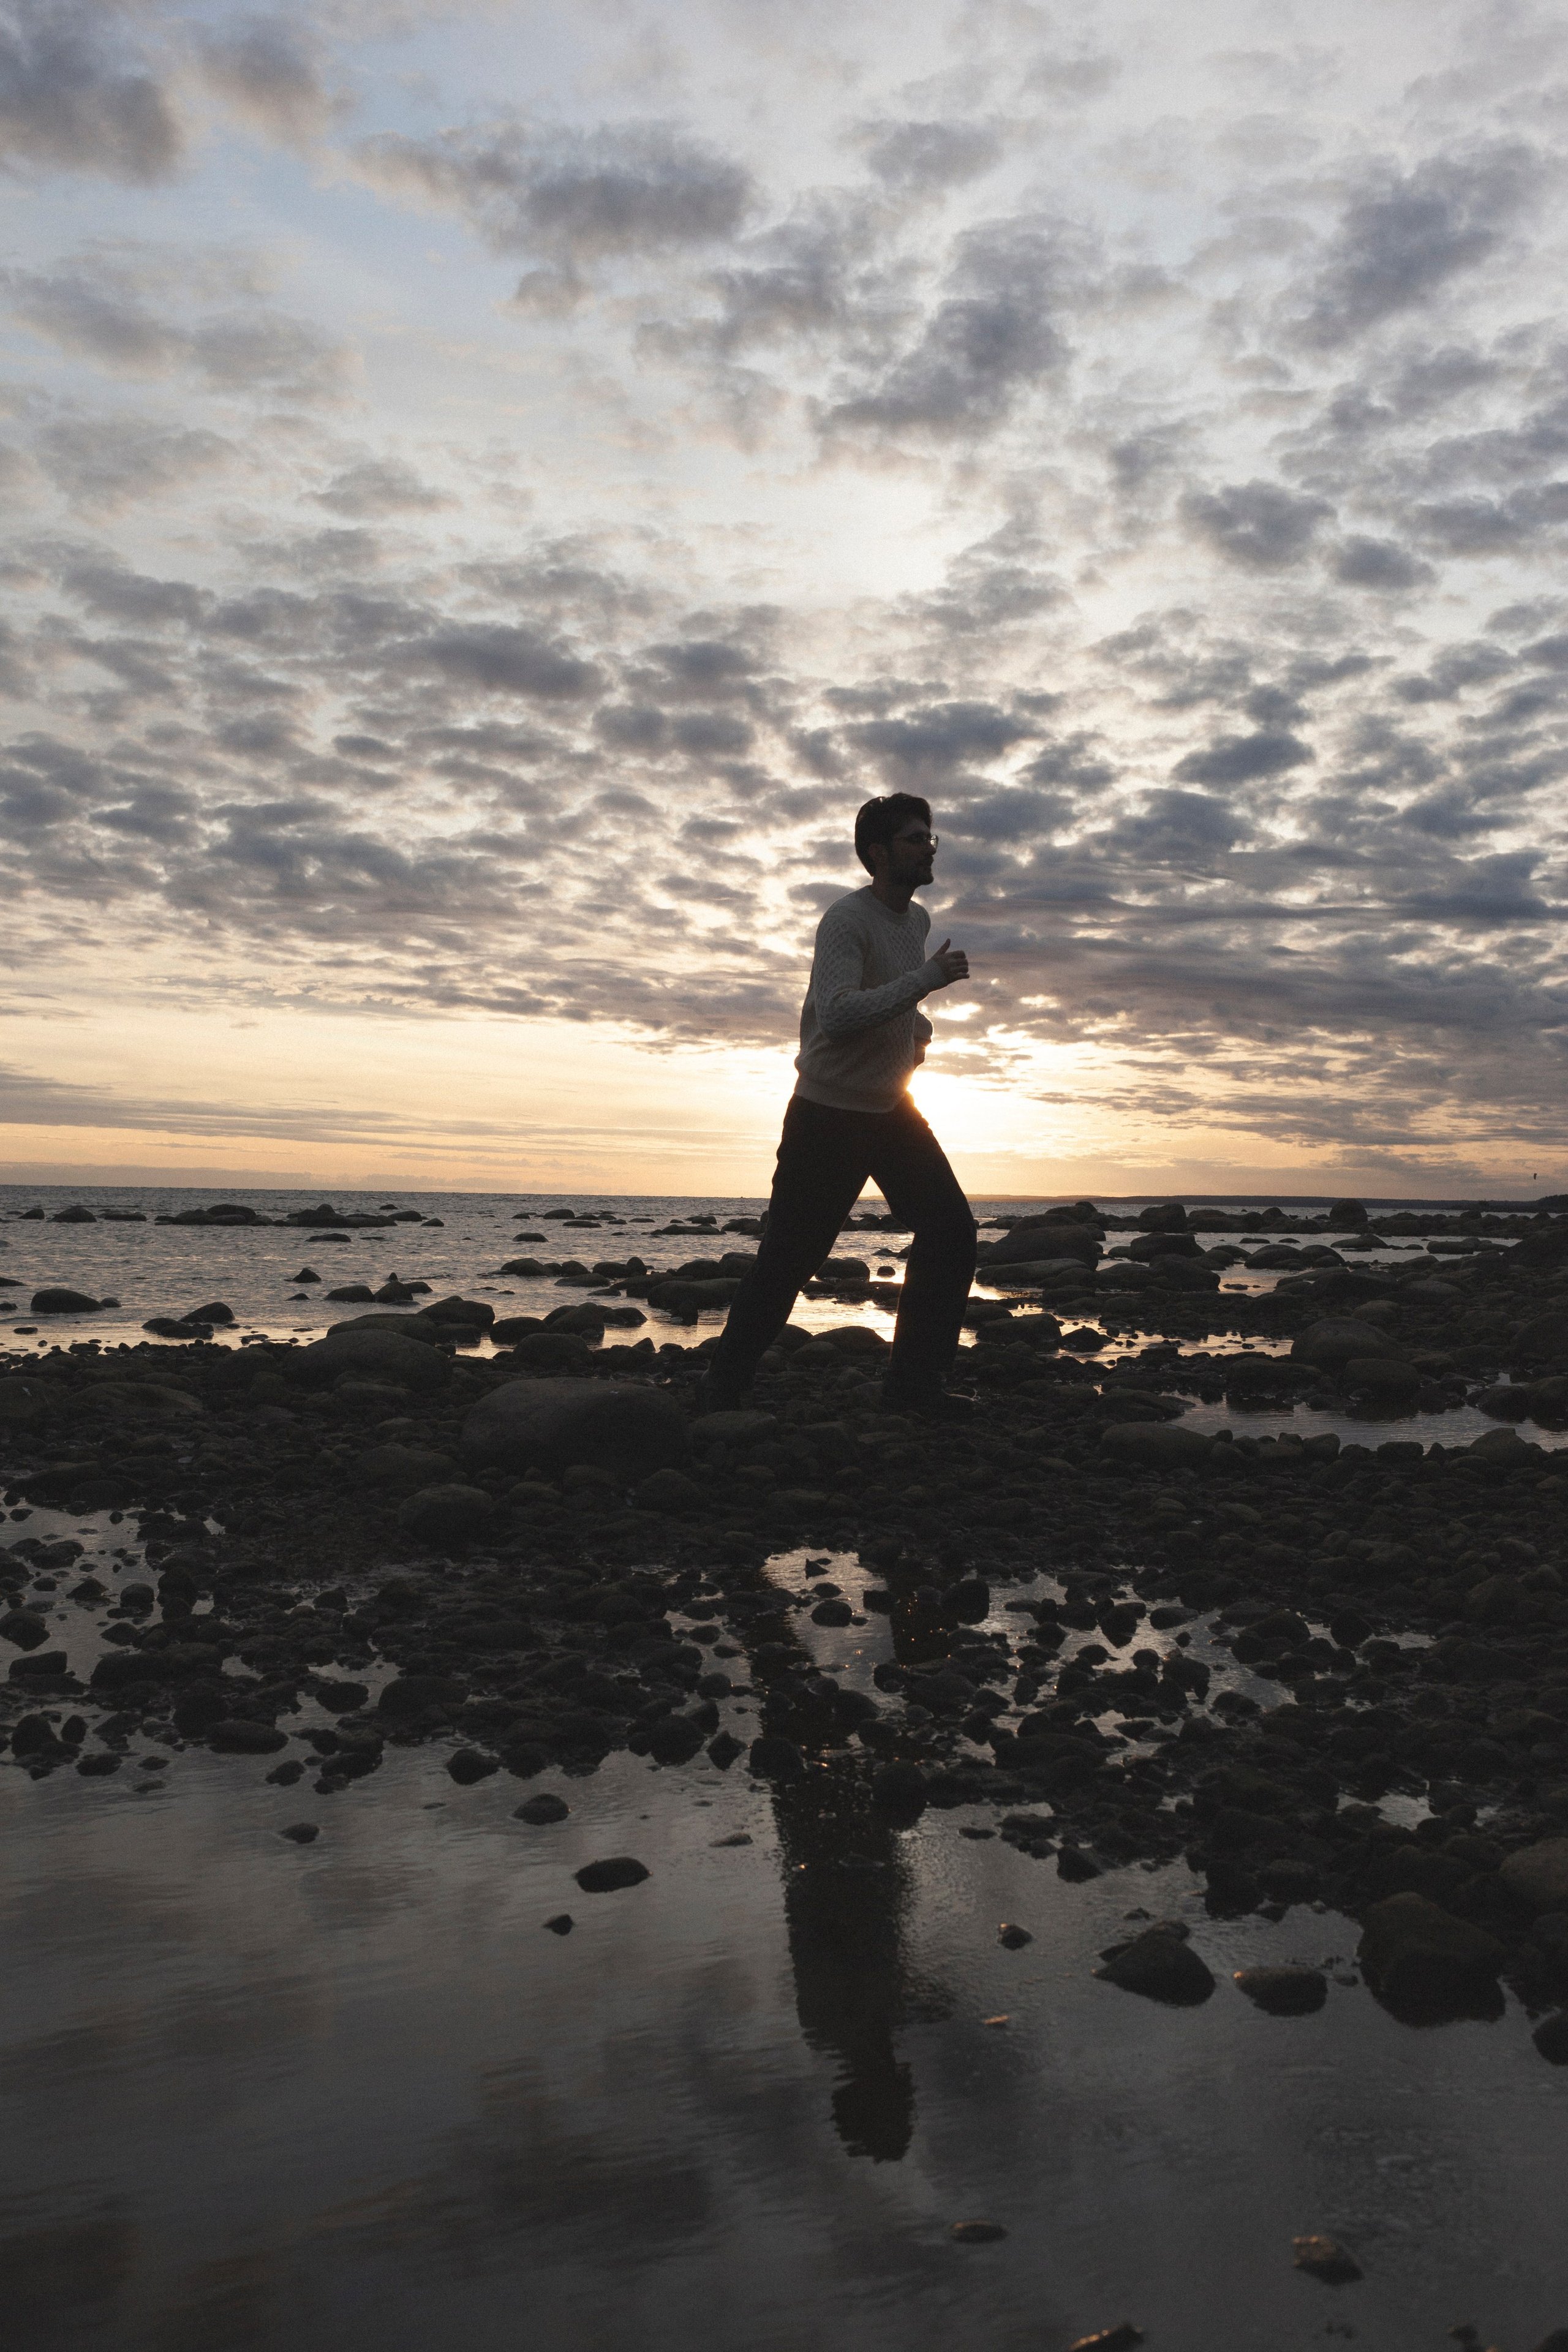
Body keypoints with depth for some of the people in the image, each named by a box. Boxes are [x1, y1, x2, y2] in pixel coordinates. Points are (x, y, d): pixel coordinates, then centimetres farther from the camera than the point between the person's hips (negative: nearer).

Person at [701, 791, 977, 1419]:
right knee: (789, 1256, -3)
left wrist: (917, 1028, 9)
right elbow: (835, 1013, -30)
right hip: (829, 1113, -7)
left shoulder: (918, 920, 9)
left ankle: (914, 1380, 4)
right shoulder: (846, 920, -16)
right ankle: (725, 1385, 14)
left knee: (950, 1230, -5)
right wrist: (927, 978, -30)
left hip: (893, 1108, 7)